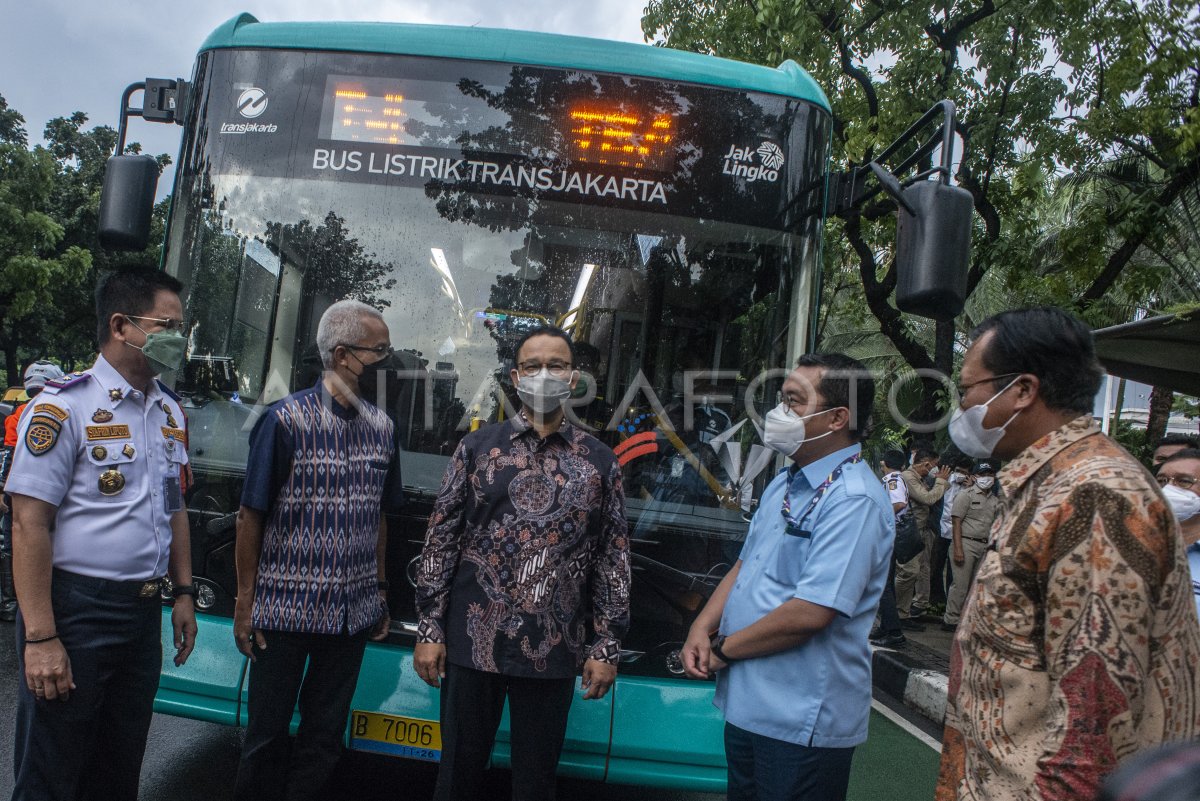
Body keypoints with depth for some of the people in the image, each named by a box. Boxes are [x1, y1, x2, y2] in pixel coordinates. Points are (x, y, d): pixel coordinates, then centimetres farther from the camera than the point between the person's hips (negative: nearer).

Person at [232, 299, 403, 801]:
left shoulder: (381, 427, 5)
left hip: (353, 613, 4)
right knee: (268, 732, 9)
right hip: (285, 609, -4)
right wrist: (245, 602, -6)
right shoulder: (287, 419, -11)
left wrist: (380, 590, 13)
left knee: (324, 735, 14)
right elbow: (251, 516, -7)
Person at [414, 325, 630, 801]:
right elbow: (441, 539, 3)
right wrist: (429, 628, -1)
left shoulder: (600, 462, 4)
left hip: (553, 652, 0)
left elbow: (613, 558, 4)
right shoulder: (477, 447, 3)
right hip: (472, 642, 0)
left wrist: (606, 646, 1)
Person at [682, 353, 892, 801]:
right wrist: (702, 628, 0)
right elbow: (745, 566, 16)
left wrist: (726, 648, -14)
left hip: (801, 723, -8)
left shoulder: (853, 501, -21)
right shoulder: (785, 484, 10)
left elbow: (810, 613, -26)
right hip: (746, 702, 9)